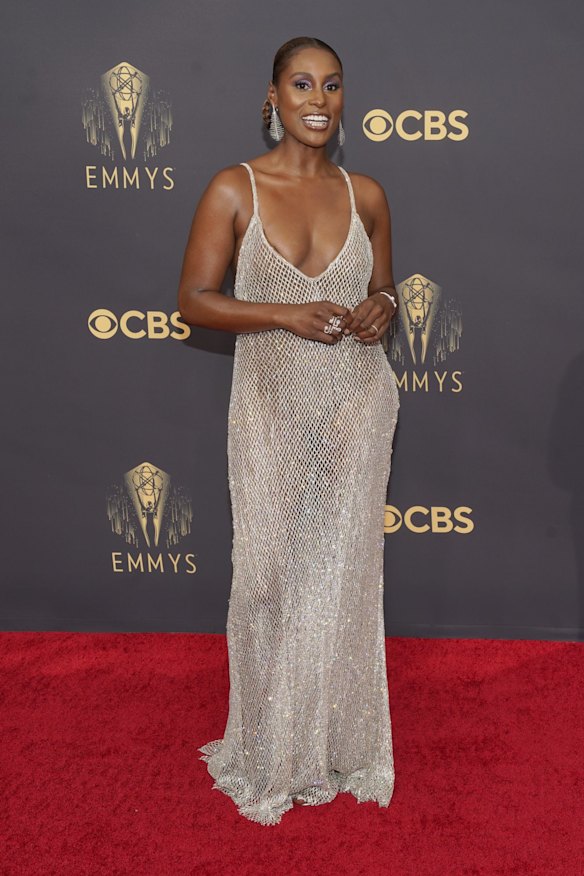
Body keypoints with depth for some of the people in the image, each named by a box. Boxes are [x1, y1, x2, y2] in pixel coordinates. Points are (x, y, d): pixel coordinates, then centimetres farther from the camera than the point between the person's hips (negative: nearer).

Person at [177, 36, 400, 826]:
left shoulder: (365, 194, 4)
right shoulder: (234, 190, -5)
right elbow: (194, 301, -6)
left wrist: (381, 308, -7)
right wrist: (286, 315, -19)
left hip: (358, 403, 2)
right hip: (272, 406, -2)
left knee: (343, 570, 9)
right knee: (269, 572, 5)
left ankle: (337, 740, 28)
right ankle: (272, 751, 25)